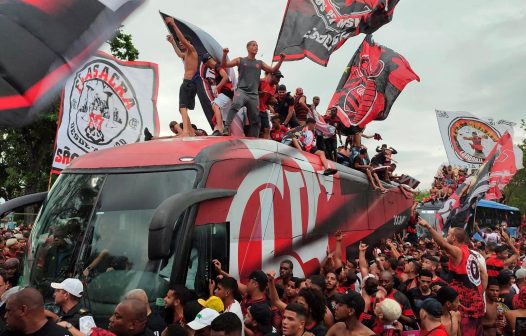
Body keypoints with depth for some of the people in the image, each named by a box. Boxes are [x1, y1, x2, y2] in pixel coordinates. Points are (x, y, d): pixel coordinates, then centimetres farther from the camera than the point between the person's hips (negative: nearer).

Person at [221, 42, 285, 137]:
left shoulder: (260, 63, 18)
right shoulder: (240, 60, 10)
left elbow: (273, 70, 15)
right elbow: (224, 65, 4)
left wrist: (281, 60, 1)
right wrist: (225, 54, -14)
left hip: (254, 94, 4)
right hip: (241, 90, -4)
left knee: (255, 120, 6)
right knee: (235, 104, -37)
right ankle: (226, 128, -38)